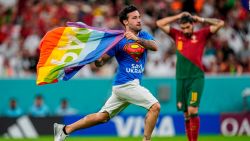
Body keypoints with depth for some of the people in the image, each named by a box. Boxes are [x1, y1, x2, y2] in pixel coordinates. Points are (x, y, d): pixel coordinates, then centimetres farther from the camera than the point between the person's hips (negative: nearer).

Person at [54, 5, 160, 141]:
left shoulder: (144, 36, 10)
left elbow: (155, 47, -11)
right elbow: (100, 62, -3)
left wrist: (138, 39, -26)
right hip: (126, 83, -6)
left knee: (102, 117, 8)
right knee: (155, 106, -15)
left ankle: (65, 129, 15)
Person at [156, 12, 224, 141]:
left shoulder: (201, 35, 5)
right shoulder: (177, 35, 13)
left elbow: (220, 23, 1)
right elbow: (159, 23, 15)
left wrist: (201, 20, 4)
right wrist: (177, 17, 12)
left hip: (196, 78, -3)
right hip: (181, 78, 3)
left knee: (192, 110, -15)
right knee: (186, 114, 3)